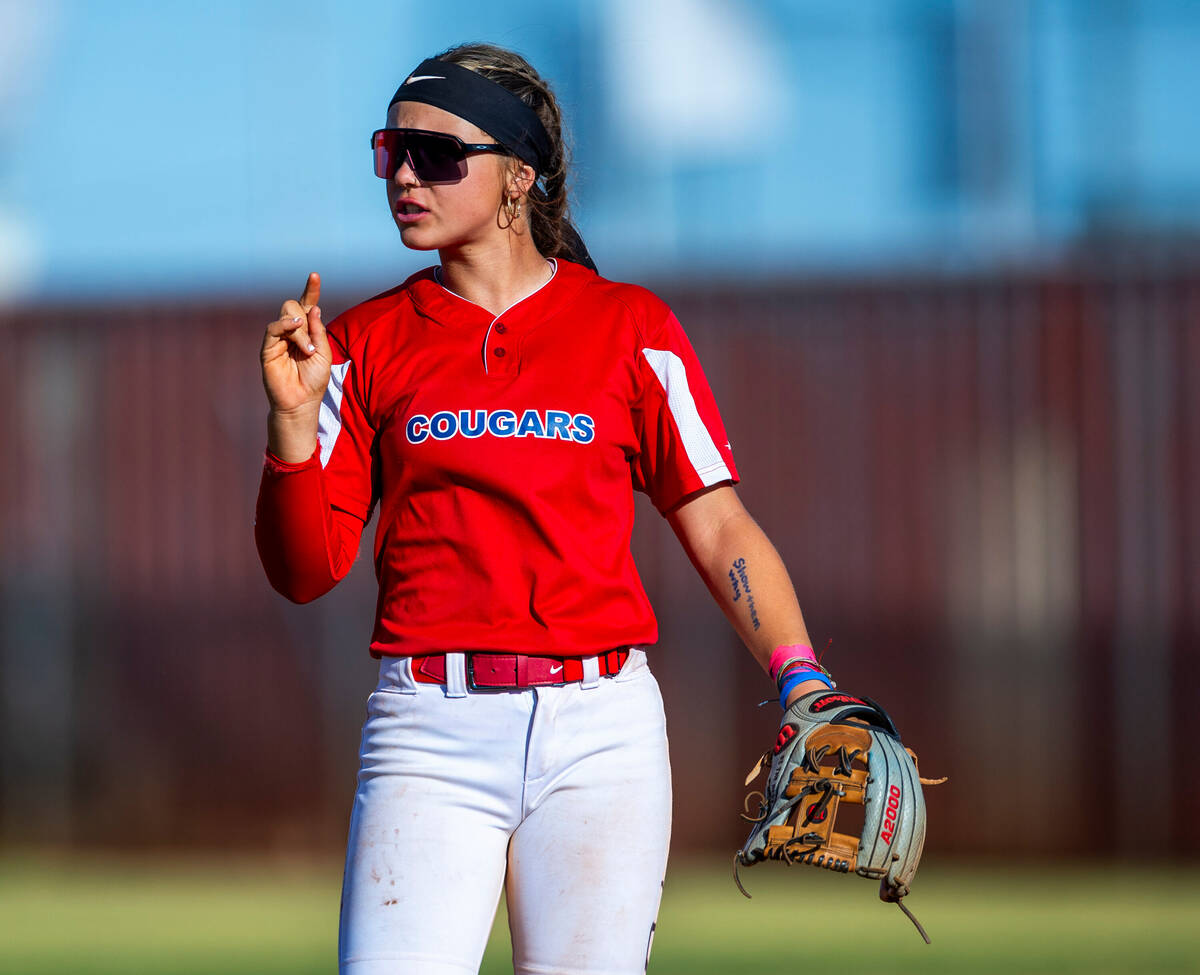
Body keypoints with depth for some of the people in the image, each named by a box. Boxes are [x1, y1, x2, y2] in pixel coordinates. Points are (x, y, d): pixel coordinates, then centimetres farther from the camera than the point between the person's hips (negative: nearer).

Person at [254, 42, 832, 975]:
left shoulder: (628, 326, 7)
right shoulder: (367, 342, 10)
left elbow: (719, 526, 4)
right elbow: (305, 570, 7)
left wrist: (800, 680, -10)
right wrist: (294, 416, -8)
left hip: (600, 732, 0)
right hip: (431, 735, 0)